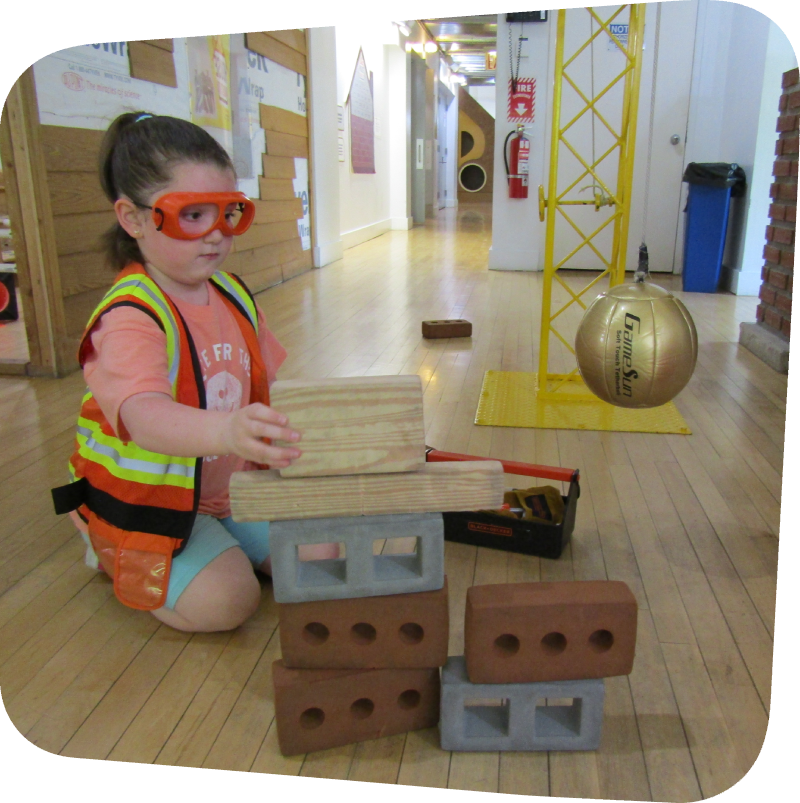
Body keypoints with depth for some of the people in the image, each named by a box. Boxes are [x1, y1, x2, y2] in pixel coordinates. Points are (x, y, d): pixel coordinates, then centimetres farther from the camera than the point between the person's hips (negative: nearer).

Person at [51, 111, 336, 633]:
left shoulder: (234, 296, 1)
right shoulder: (130, 319, -26)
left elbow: (267, 380, 13)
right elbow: (145, 414, -45)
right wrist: (225, 431, -65)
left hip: (233, 488, 7)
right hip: (149, 503, -6)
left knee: (317, 557, -4)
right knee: (227, 600, -22)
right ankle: (115, 556, 5)